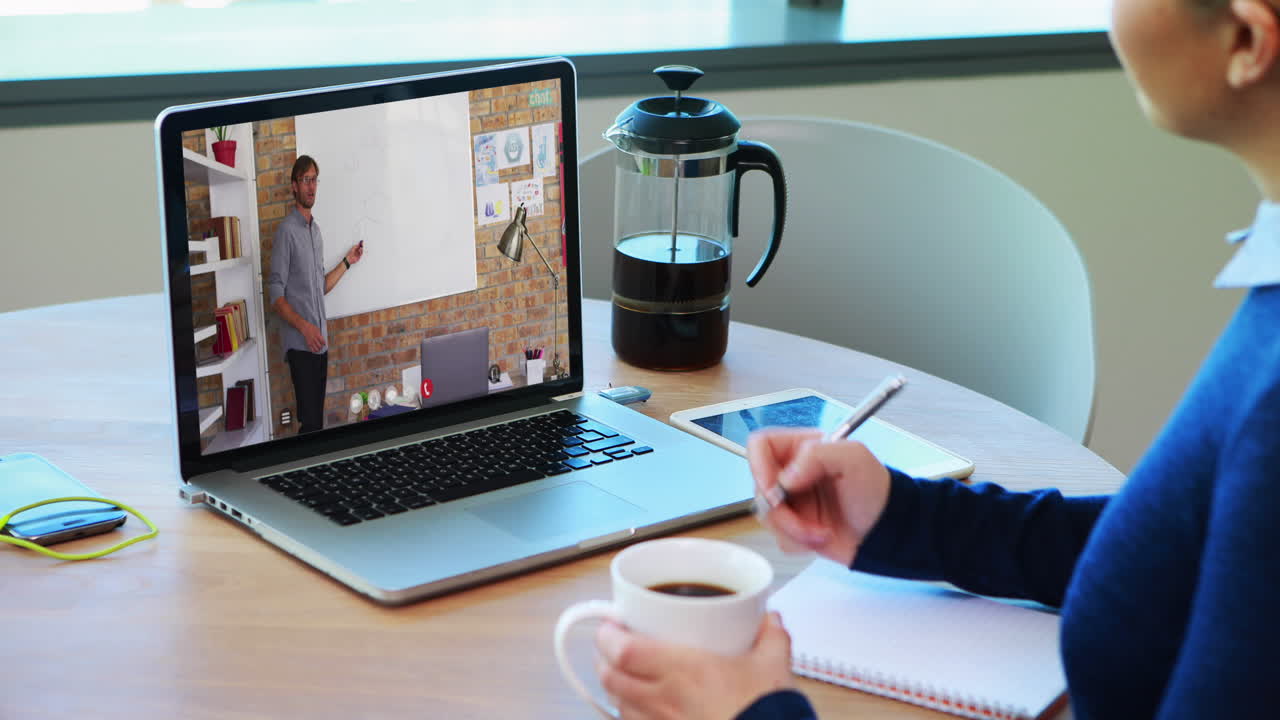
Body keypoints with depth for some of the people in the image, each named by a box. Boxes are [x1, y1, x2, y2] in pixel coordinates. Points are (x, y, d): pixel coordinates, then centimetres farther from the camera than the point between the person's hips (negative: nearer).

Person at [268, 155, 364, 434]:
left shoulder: (316, 229, 16)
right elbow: (276, 295, -13)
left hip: (320, 341, 8)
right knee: (310, 422, -12)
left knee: (318, 420, 10)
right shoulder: (287, 230, -9)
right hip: (300, 344, -8)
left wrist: (347, 262, 18)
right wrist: (304, 326, -22)